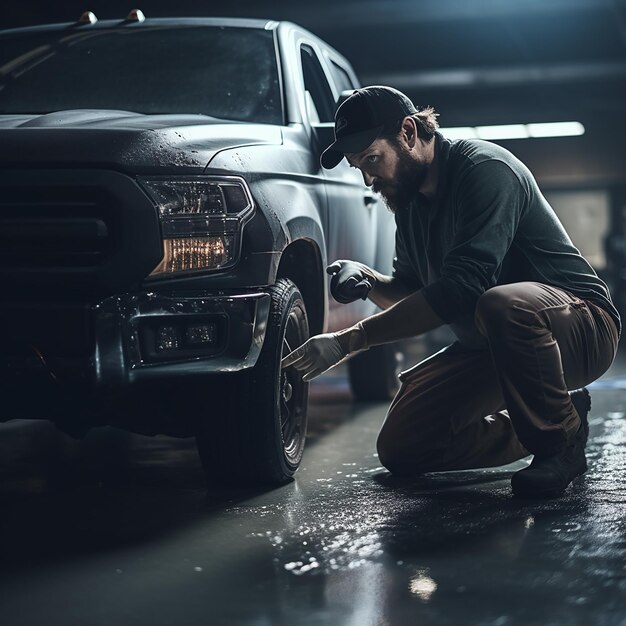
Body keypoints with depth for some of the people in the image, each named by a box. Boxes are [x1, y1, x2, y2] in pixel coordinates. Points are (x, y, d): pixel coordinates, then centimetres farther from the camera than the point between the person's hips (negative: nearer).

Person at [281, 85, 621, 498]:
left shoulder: (486, 168, -21)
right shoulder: (410, 200, 7)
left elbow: (458, 289, -31)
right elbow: (411, 293, 16)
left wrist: (349, 341, -31)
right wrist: (368, 281, -8)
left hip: (583, 325, -8)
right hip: (490, 347, 9)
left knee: (503, 304, -42)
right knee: (401, 449, 0)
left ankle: (562, 442, -17)